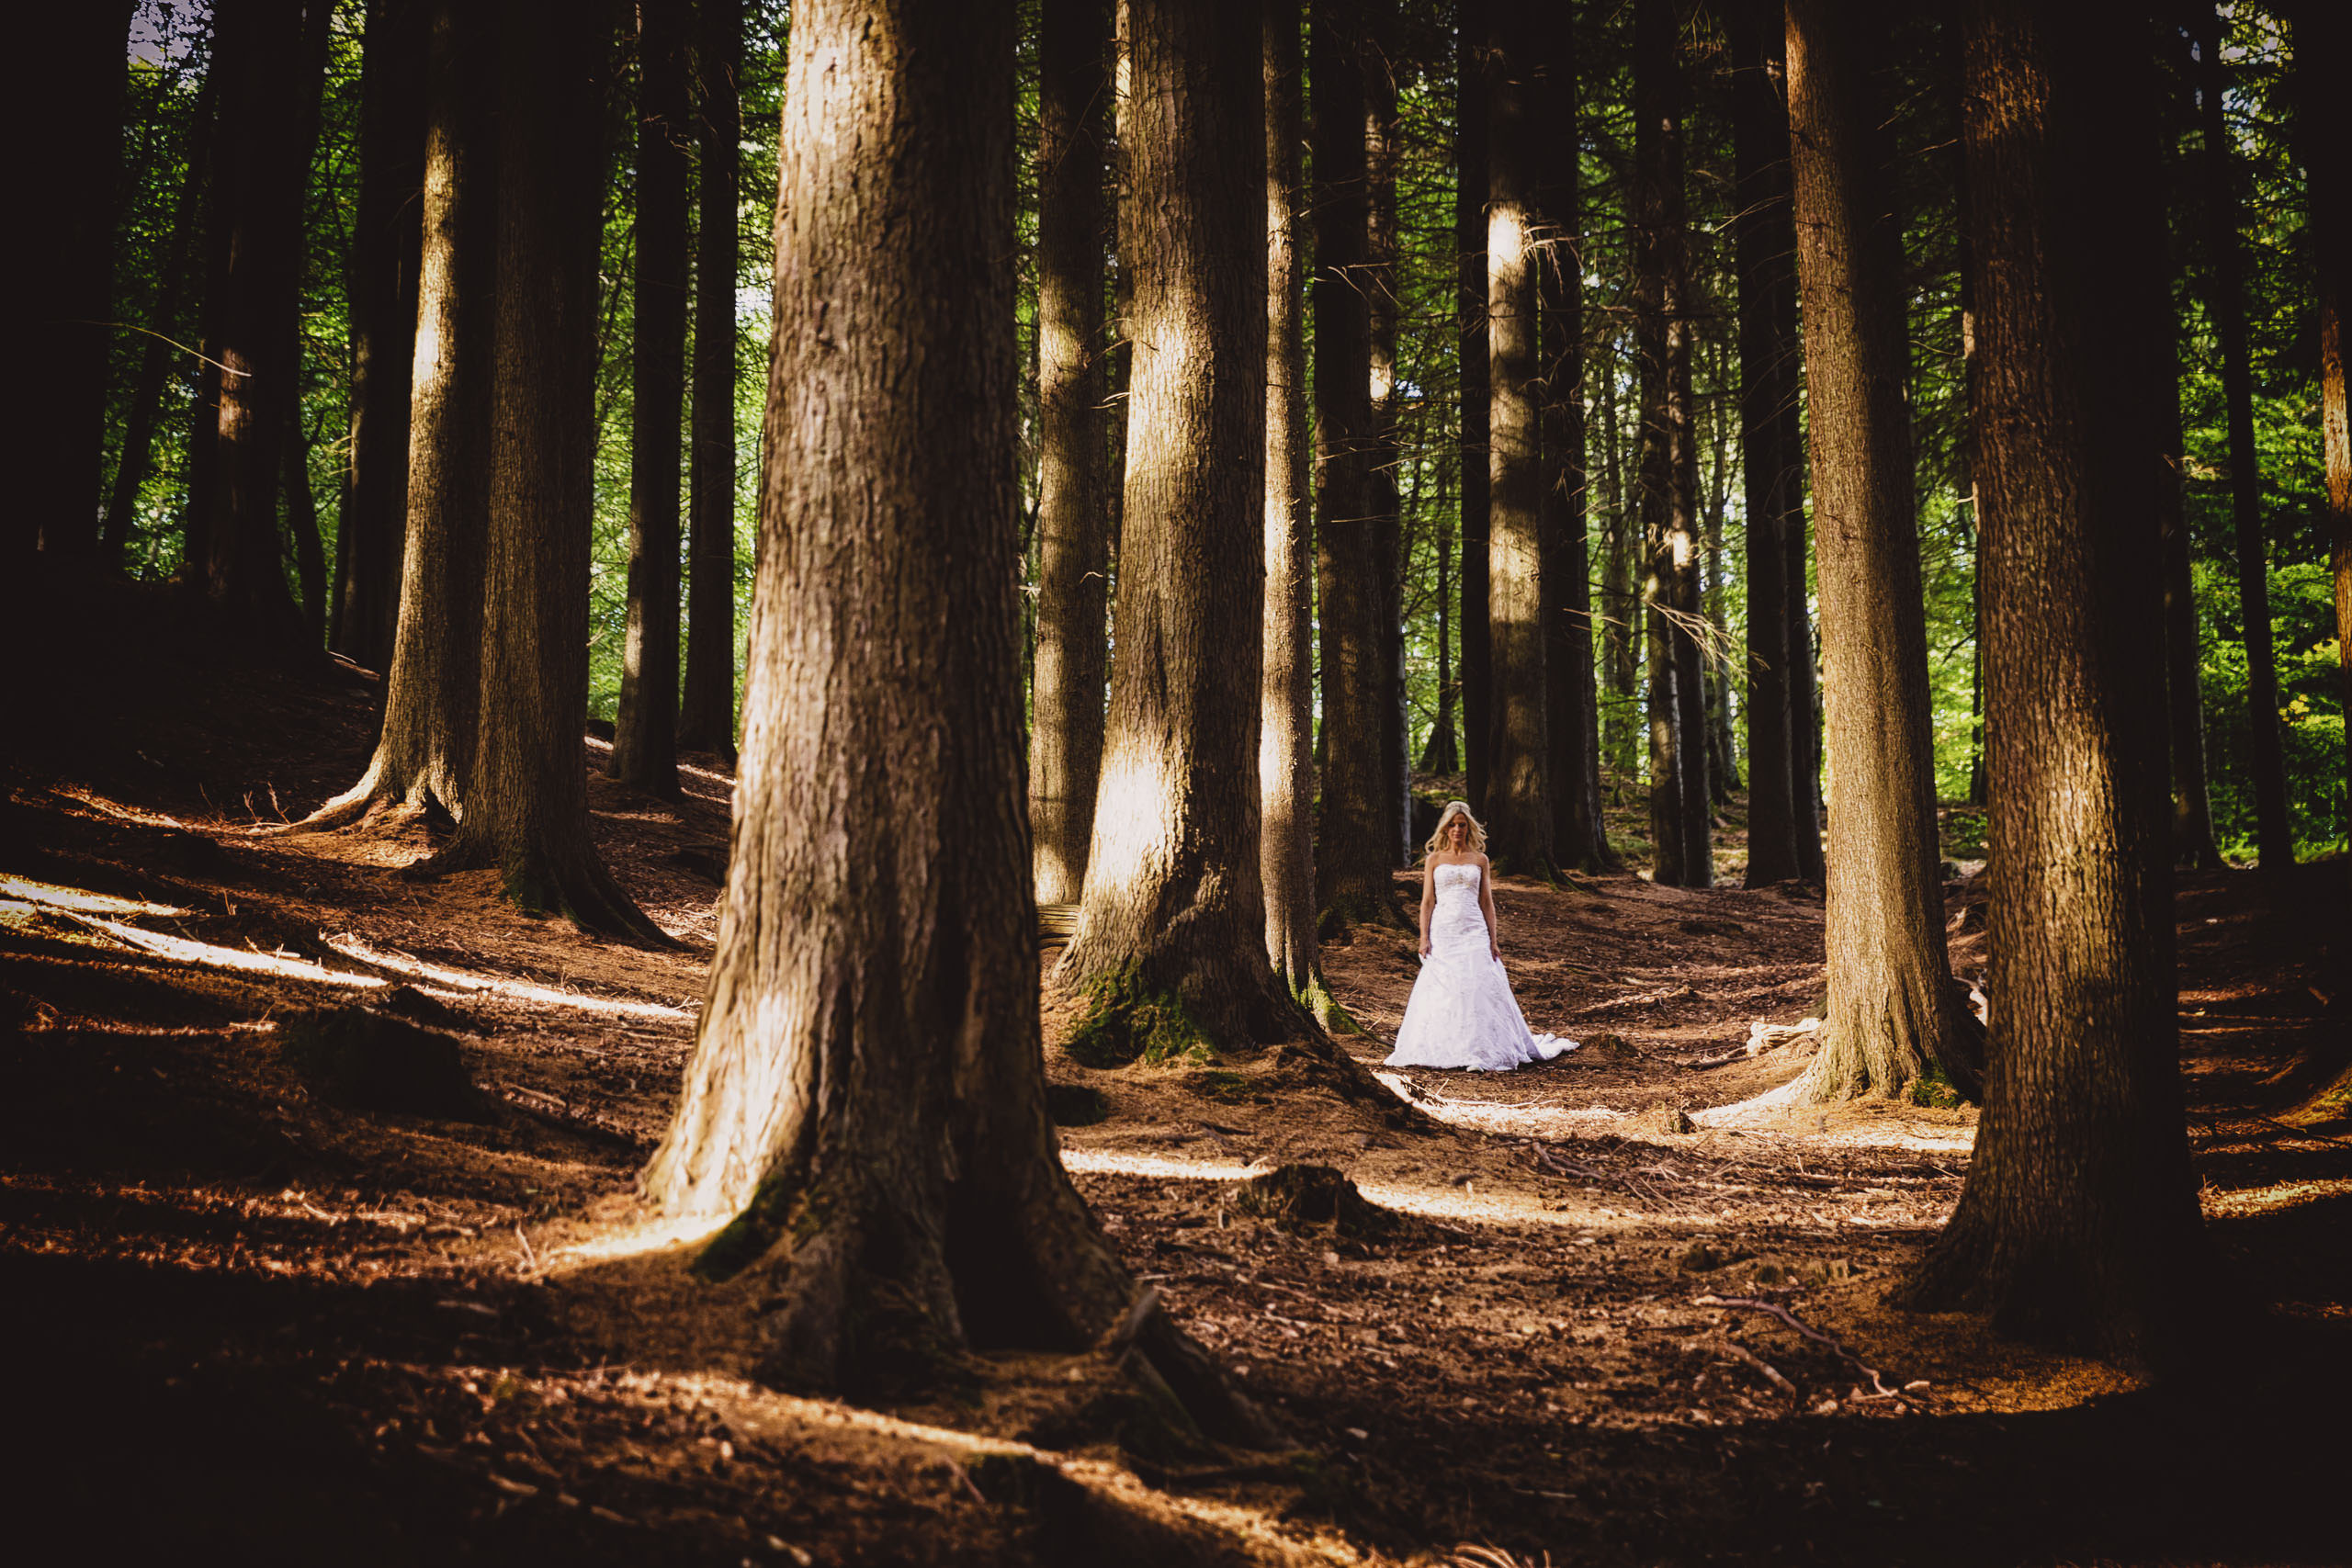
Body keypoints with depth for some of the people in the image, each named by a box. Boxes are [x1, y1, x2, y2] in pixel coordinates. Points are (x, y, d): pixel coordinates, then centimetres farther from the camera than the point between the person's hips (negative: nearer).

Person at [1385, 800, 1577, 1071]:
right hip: (1443, 932, 0)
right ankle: (1432, 1051, 6)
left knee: (1479, 987, -7)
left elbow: (1487, 902, 9)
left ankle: (1485, 1052, -3)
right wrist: (1424, 938, -4)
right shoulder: (1434, 860, 7)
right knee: (1439, 992, -2)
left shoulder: (1480, 860, 9)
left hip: (1474, 932, 0)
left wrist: (1493, 940, 2)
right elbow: (1427, 901, 5)